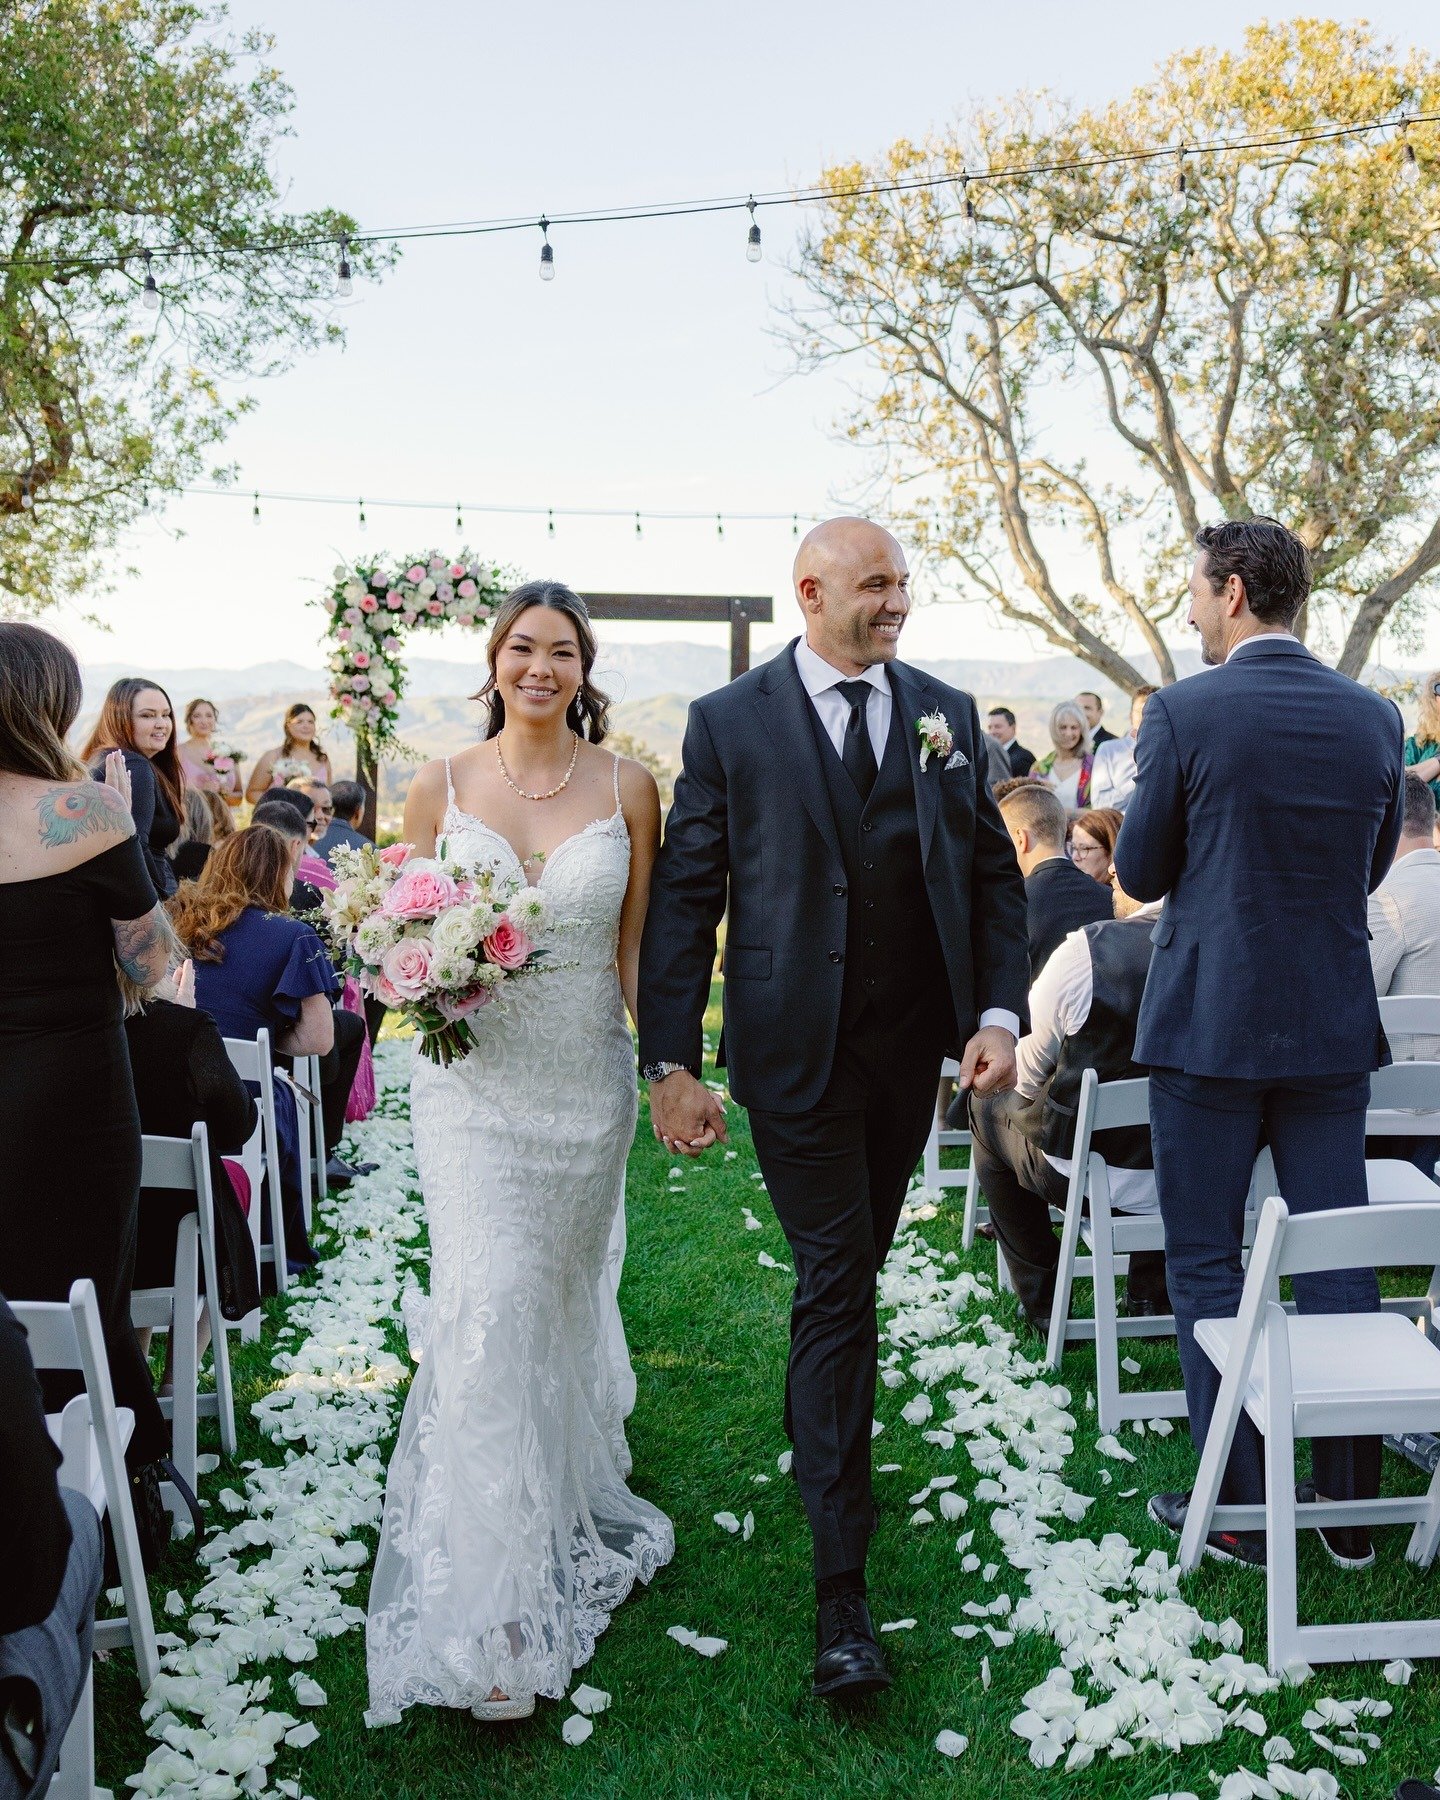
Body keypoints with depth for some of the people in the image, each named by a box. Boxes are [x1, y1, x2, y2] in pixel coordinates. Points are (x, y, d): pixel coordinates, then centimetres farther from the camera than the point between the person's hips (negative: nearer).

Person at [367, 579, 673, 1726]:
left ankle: (568, 1510, 44)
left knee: (563, 1304, 17)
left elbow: (637, 946, 3)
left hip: (588, 1082, 1)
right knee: (486, 1312, -9)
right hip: (474, 1082, -1)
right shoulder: (442, 787, 0)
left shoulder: (627, 787, 0)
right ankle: (498, 1608, 3)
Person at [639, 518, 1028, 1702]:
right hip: (796, 1053, -4)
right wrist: (672, 1064, -10)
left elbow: (995, 875, 8)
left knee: (857, 1273, 18)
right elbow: (685, 897, -5)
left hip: (912, 1048, 4)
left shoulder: (948, 715, 7)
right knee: (834, 1286, -4)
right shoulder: (731, 724, -4)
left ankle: (822, 1447, 44)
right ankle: (842, 1580, 6)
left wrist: (1000, 1012, -5)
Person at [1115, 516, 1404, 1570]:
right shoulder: (1374, 717, 2)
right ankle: (1351, 1507, 23)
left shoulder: (1186, 713, -12)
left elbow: (1139, 873, -5)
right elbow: (1372, 867, 13)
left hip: (1210, 1025, -4)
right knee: (1336, 1257, 13)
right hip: (1334, 1028, 5)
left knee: (1205, 1261, 8)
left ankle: (1240, 1509, 14)